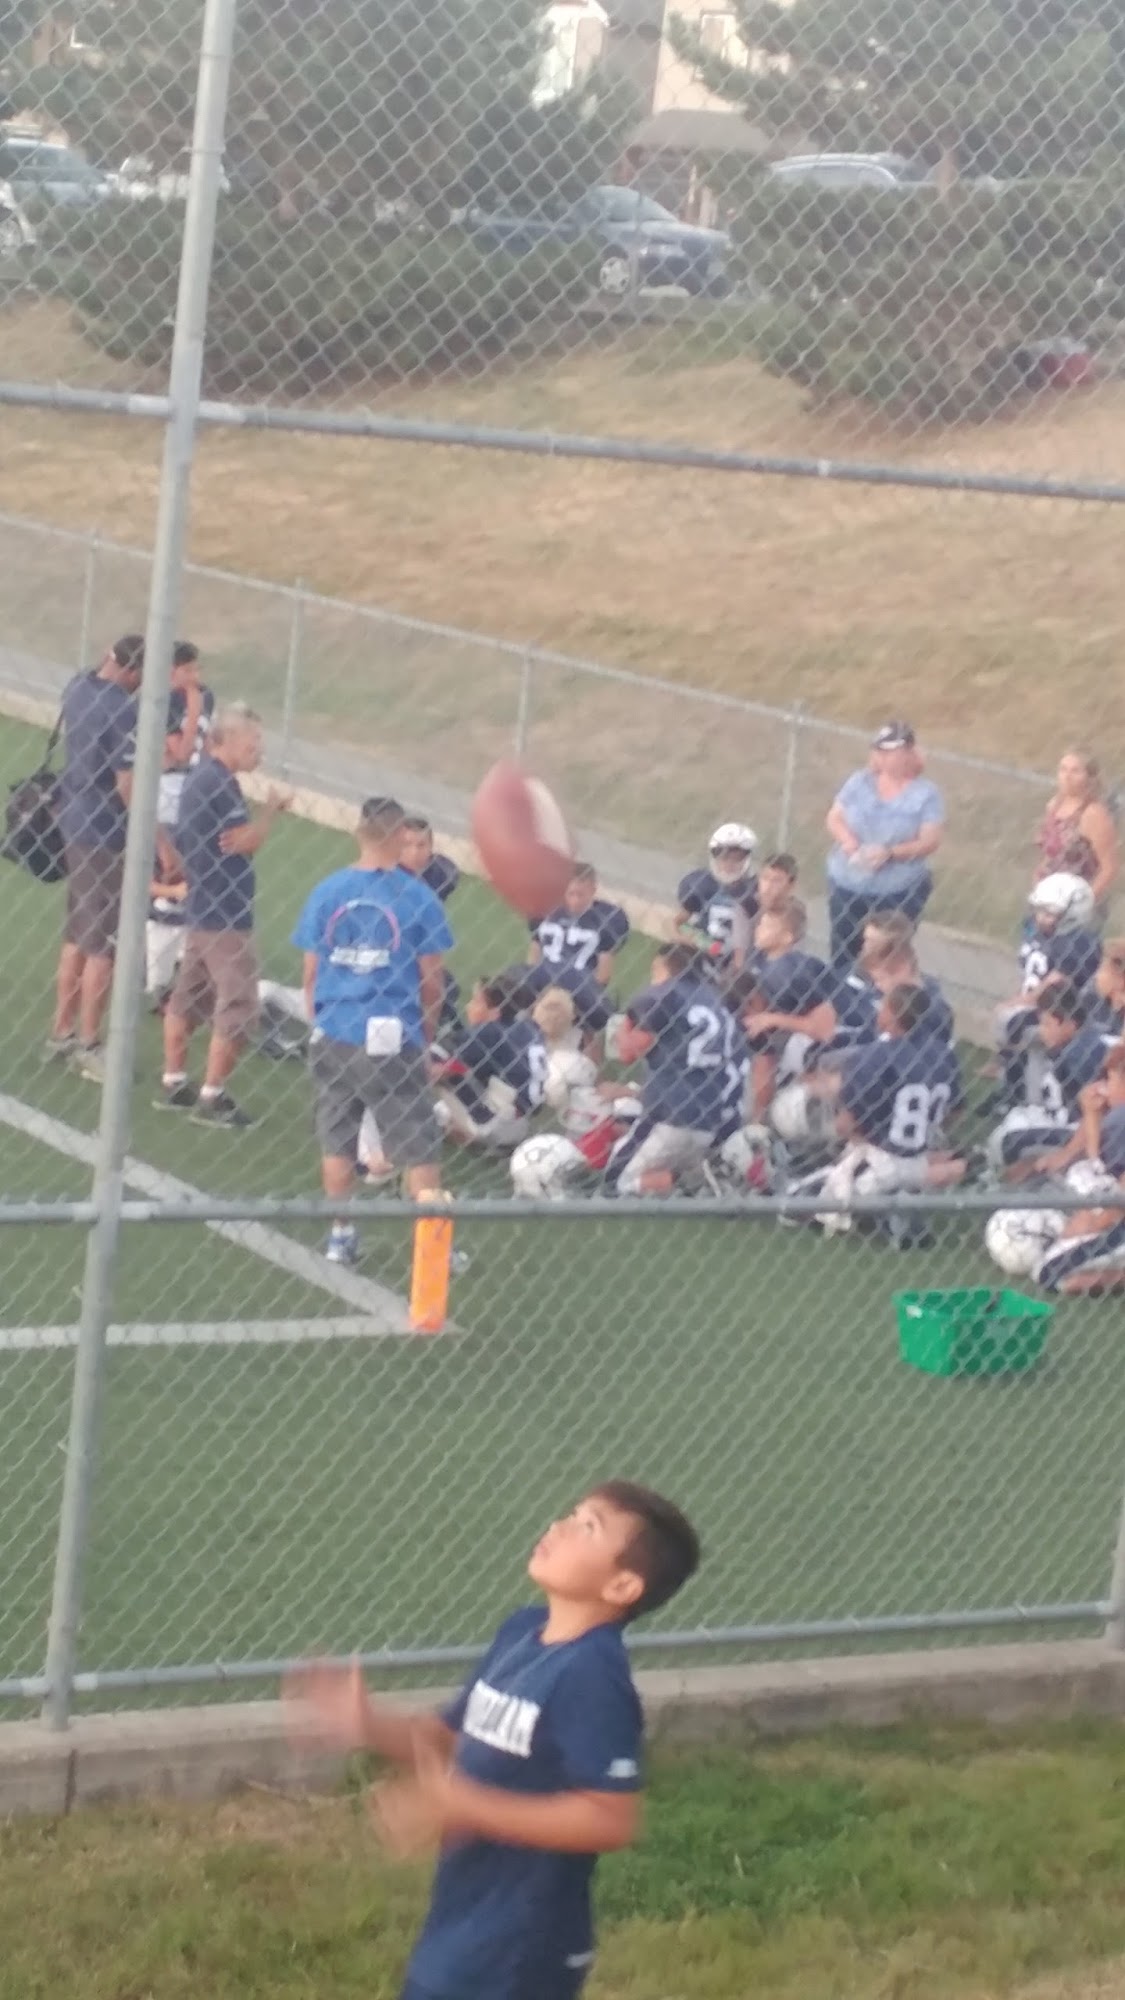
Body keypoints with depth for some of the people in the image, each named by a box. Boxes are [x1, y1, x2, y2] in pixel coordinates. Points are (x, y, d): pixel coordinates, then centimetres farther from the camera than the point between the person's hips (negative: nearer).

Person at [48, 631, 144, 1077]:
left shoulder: (78, 687, 0)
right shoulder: (123, 710, -23)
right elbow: (128, 785, -24)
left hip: (74, 824, 8)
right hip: (108, 836, -8)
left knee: (77, 935, 19)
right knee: (103, 946, 1)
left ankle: (62, 1032, 28)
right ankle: (88, 1047, 8)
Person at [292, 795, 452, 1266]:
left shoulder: (327, 892, -1)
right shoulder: (416, 896, -8)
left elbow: (310, 974, 4)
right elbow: (432, 980, -2)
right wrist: (427, 1033, 14)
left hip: (333, 1035, 3)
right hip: (392, 1037, -3)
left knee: (337, 1139, 14)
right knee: (418, 1145, 5)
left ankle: (341, 1236, 19)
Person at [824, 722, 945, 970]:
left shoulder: (925, 794, -9)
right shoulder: (859, 782, 1)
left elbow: (930, 842, -12)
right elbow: (834, 818, 6)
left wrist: (890, 853, -26)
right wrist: (847, 839, -17)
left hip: (900, 893, -3)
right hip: (847, 886, 3)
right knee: (843, 954, 11)